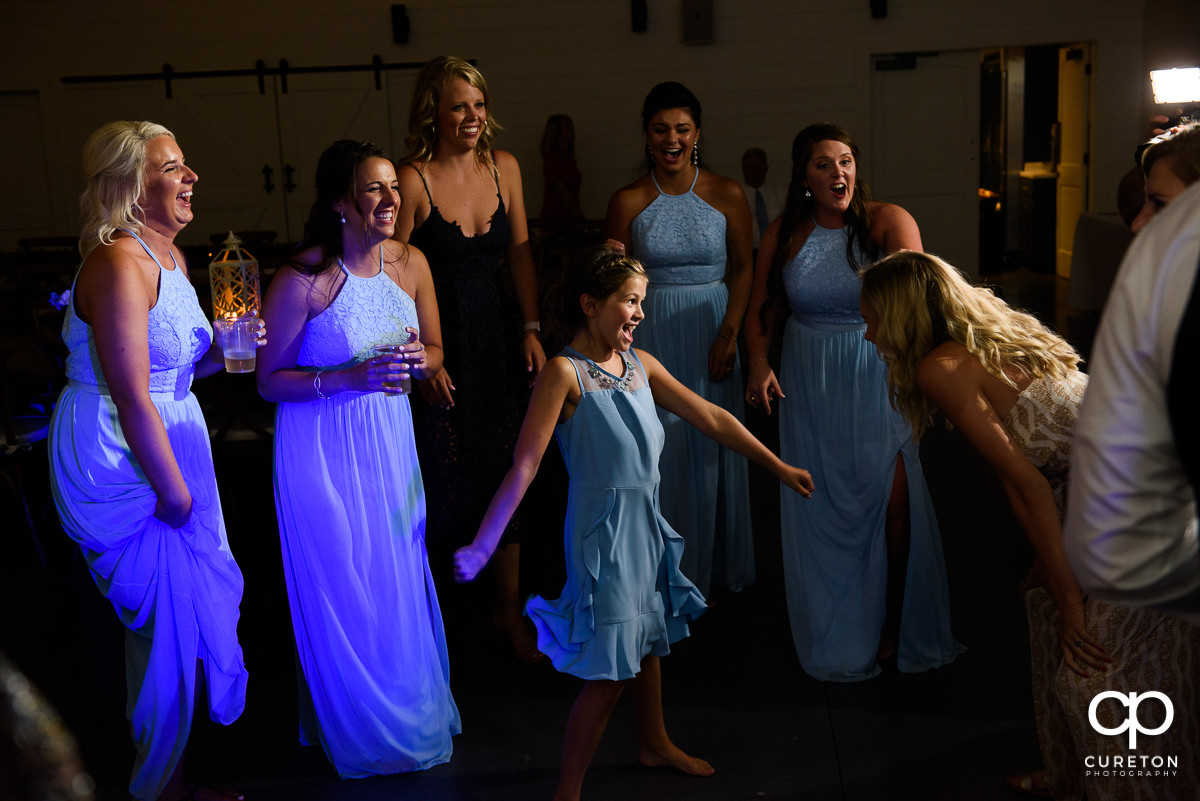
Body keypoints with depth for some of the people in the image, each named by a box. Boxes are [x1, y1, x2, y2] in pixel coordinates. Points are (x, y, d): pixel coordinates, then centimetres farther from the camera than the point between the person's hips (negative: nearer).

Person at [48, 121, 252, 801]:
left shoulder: (171, 256, 9)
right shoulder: (119, 264, -20)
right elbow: (132, 398, -22)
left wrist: (221, 349, -2)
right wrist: (176, 491, -16)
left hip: (171, 440, 9)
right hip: (119, 460, -9)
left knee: (190, 610, 15)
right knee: (166, 622, 2)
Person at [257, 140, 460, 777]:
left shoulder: (410, 263, -2)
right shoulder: (301, 280, -19)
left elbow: (435, 351, 10)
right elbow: (269, 380, -12)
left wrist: (418, 358, -14)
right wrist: (350, 377, -24)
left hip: (390, 437, 5)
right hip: (320, 445, -5)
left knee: (398, 576, 15)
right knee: (341, 589, 8)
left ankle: (413, 710, 38)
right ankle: (356, 727, 32)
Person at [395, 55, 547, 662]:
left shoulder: (504, 168, 4)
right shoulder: (413, 180, -12)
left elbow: (520, 254, 10)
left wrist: (531, 330, 3)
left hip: (496, 336, 5)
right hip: (437, 343, -5)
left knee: (506, 473, 10)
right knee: (443, 479, 1)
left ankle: (509, 606, 25)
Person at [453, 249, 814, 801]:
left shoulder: (641, 364, 4)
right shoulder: (565, 373, -16)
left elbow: (712, 419, 9)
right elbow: (524, 466, -20)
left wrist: (779, 468, 13)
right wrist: (480, 547, -23)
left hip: (645, 524, 8)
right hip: (603, 531, -8)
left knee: (647, 639, 26)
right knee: (608, 675, -5)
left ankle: (654, 744, 49)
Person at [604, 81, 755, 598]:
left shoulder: (726, 195, 1)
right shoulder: (628, 202, -1)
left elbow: (743, 269, 4)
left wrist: (729, 335, -7)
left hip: (712, 330, 1)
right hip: (653, 335, -1)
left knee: (713, 450, 8)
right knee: (662, 448, 2)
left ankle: (718, 567, 25)